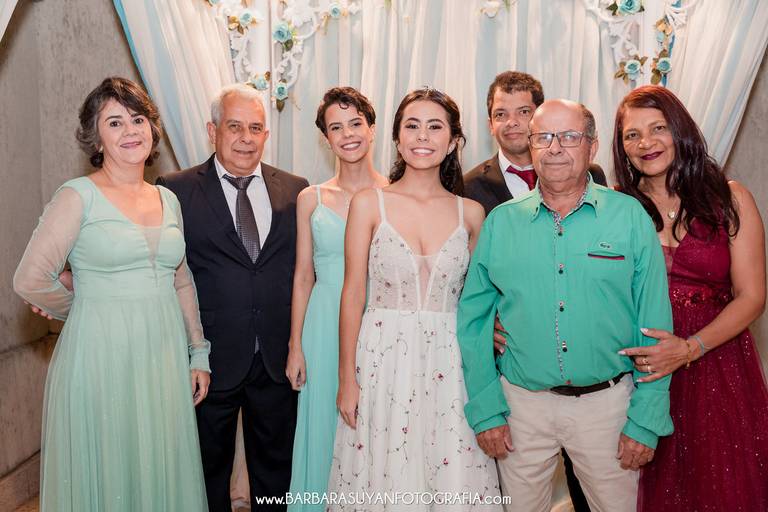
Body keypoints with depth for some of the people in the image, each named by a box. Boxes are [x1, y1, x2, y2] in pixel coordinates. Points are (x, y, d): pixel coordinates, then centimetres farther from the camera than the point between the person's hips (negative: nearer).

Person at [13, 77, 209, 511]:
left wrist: (198, 354, 11)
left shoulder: (169, 200, 8)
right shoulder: (78, 195, -8)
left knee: (162, 471, 15)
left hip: (165, 356, 5)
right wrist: (86, 308, 2)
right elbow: (30, 280, -12)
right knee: (106, 473, 10)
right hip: (101, 356, -4)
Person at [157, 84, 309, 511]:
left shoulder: (295, 190, 3)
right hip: (213, 360, -2)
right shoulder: (176, 190, -4)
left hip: (278, 359, 2)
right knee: (210, 469, 18)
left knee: (274, 468, 19)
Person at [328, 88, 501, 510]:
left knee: (453, 478, 7)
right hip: (383, 359, -1)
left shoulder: (470, 213, 3)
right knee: (382, 477, 7)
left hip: (449, 361, 2)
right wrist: (346, 378, -3)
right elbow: (353, 293, -2)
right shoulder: (368, 203, -2)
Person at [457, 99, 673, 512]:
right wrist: (485, 409, -3)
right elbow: (473, 319, 1)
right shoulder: (500, 222, 0)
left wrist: (646, 420, -6)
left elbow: (655, 323, -3)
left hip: (607, 402, 0)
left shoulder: (630, 216, -3)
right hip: (522, 402, 1)